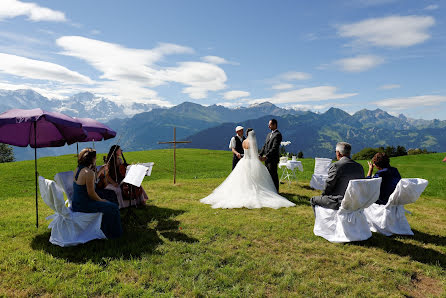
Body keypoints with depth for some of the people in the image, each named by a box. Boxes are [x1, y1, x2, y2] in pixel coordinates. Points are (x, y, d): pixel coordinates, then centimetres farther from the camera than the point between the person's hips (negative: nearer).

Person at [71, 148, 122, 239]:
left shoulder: (78, 169, 4)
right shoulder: (89, 172, -24)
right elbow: (91, 193, -20)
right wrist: (101, 200, -5)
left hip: (76, 203, 10)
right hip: (83, 206, -10)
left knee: (106, 203, 27)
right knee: (113, 207, 2)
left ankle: (104, 229, 36)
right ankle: (113, 234, 16)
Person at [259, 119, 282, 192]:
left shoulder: (277, 134, -12)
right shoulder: (269, 134, 17)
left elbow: (274, 148, -21)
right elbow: (265, 146, 15)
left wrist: (266, 156, -25)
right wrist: (260, 155, 3)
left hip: (273, 158, -8)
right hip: (267, 158, 9)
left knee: (273, 175, -1)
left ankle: (276, 191, 10)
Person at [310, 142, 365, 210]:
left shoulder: (336, 165, -16)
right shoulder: (359, 167, 5)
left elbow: (328, 186, -13)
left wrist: (323, 195, 7)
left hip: (340, 202, -7)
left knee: (313, 200, 11)